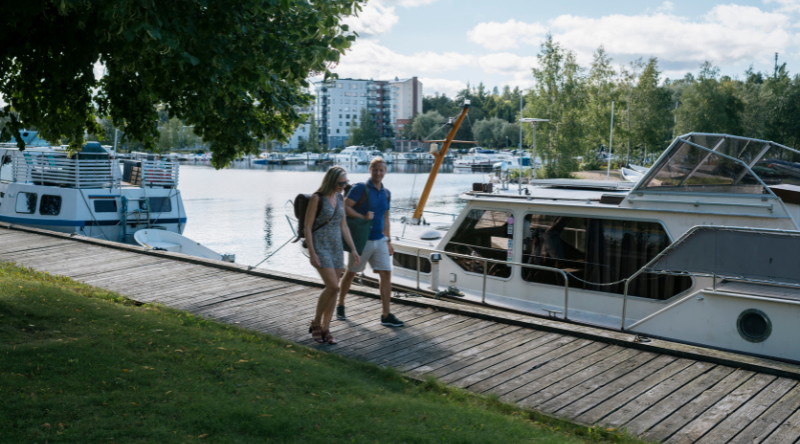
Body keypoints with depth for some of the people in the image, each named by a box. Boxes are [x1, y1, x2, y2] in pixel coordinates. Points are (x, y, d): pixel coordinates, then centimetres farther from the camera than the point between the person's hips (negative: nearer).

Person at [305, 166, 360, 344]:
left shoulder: (340, 198, 9)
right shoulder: (317, 198, -11)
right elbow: (307, 227, -12)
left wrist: (353, 249, 9)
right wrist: (312, 253, -17)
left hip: (336, 247, 7)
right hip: (320, 247, -7)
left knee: (333, 289, 4)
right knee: (333, 287, -15)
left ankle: (325, 329, 13)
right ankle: (316, 323, 4)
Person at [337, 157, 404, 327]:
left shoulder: (386, 193, 9)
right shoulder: (360, 188, -11)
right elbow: (344, 207, -18)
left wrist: (388, 241, 18)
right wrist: (363, 217, -25)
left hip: (380, 241, 5)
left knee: (386, 274, -3)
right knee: (350, 273, 10)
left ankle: (386, 315, 0)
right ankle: (340, 306, 31)